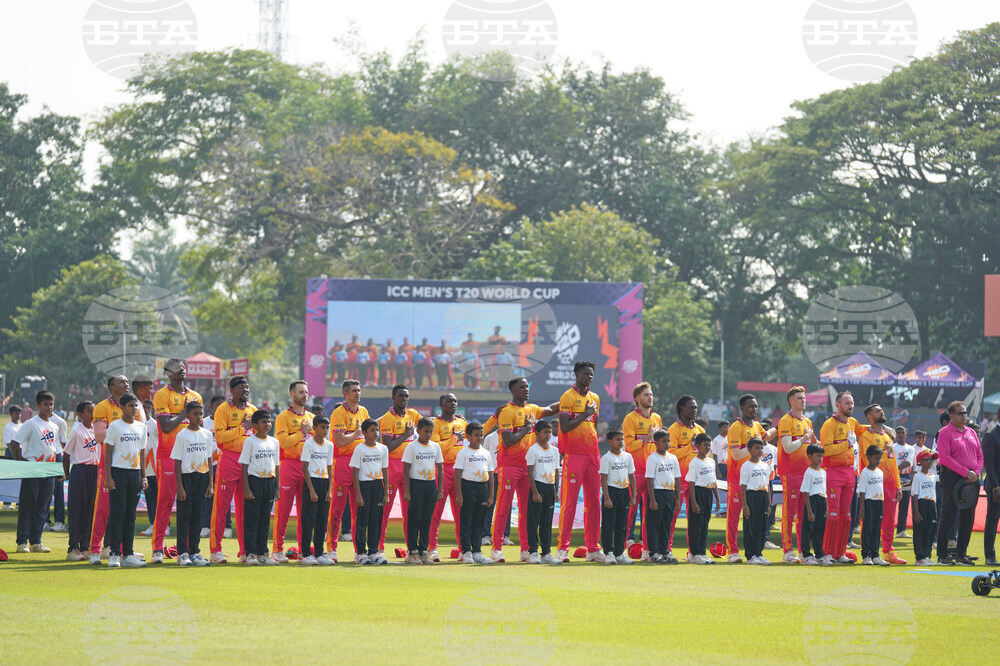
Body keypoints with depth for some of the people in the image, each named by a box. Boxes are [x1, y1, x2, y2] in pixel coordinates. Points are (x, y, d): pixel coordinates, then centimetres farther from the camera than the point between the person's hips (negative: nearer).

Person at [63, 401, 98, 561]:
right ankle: (73, 549, -2)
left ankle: (85, 547, 12)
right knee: (77, 510, -5)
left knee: (89, 510, 7)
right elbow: (66, 454, -3)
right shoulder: (77, 430, -8)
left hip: (94, 470, 6)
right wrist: (66, 475, -1)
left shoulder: (96, 428, 9)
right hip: (80, 470, -6)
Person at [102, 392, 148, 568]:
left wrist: (143, 477, 12)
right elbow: (108, 452, -3)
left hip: (135, 473, 5)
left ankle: (128, 554, 9)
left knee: (131, 514, 6)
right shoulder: (115, 426, -2)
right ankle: (115, 554, -5)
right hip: (118, 472, -5)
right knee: (117, 513, -6)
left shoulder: (141, 427, 13)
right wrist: (108, 477, -10)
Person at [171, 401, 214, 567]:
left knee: (197, 516, 7)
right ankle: (182, 553, -1)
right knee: (184, 515, -3)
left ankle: (194, 552, 11)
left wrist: (210, 484, 6)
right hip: (186, 477, -4)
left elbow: (209, 460, 12)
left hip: (202, 478, 4)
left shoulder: (207, 435, 9)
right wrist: (179, 486, -11)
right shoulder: (182, 435, -4)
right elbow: (177, 462, -5)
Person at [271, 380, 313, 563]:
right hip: (288, 465, -5)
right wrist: (303, 432, -8)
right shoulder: (283, 417, 1)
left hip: (308, 465, 5)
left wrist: (311, 430, -2)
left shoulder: (311, 417, 17)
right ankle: (277, 549, -3)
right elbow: (284, 442, -12)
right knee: (283, 510, -6)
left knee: (305, 511, 6)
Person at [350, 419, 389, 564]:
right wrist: (358, 495, -11)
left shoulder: (383, 449, 8)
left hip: (378, 486, 4)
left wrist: (386, 493, 6)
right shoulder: (359, 449, -4)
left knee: (376, 520, 4)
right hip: (364, 485, -4)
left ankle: (373, 552, 9)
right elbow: (355, 473, -5)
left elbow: (385, 471, 12)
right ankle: (361, 553, 2)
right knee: (362, 520, -3)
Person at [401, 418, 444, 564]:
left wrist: (440, 489, 8)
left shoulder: (435, 446, 10)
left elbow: (440, 468, 14)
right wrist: (407, 491, -10)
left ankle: (423, 551, 11)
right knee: (414, 519, -3)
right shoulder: (412, 446, -3)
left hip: (431, 484, 4)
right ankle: (412, 552, 1)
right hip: (416, 484, -4)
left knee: (427, 519, 6)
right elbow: (406, 469, -4)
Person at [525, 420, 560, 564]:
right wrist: (535, 492, -14)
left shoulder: (554, 450, 11)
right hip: (538, 486, -6)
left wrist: (556, 490, 8)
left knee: (547, 521, 8)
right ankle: (532, 552, -2)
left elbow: (556, 471, 15)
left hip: (550, 487, 6)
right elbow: (530, 472, -9)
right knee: (534, 520, -4)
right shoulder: (533, 450, -6)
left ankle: (546, 553, 11)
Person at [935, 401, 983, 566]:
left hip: (971, 478, 6)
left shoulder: (971, 432, 15)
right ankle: (943, 555, 0)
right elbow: (945, 457, -14)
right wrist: (965, 472, -17)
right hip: (951, 478, -6)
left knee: (968, 518, 5)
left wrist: (976, 472, -3)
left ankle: (961, 554, 12)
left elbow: (980, 455, 16)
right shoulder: (945, 433, -5)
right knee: (948, 516, -5)